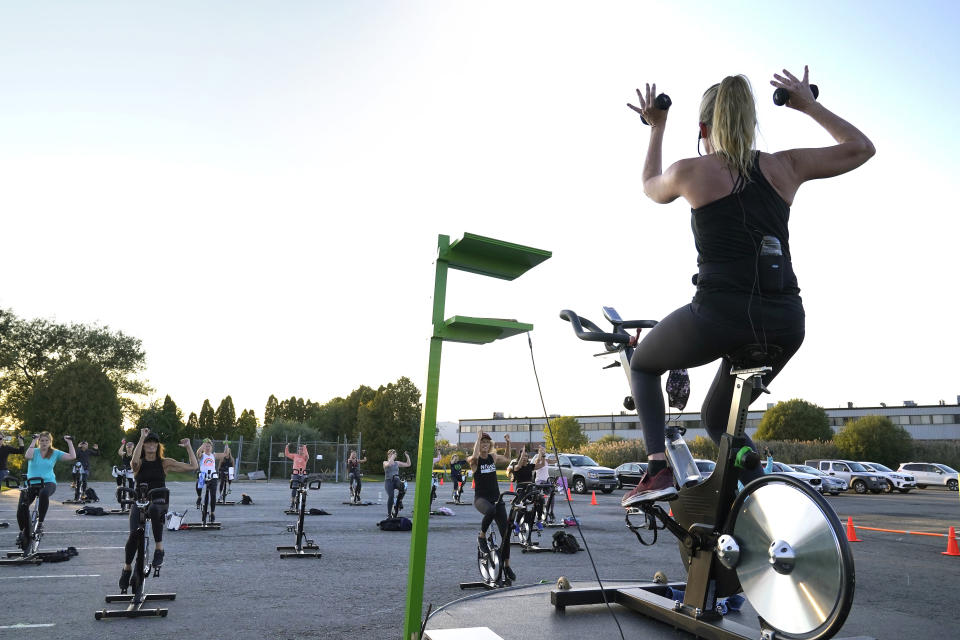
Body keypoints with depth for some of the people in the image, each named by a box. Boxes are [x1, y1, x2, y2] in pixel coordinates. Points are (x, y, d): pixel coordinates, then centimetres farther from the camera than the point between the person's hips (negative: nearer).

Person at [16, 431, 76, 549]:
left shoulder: (55, 453, 7)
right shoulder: (34, 451, 5)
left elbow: (72, 456, -1)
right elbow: (28, 456, -20)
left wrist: (69, 441, -1)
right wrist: (34, 441, -13)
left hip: (48, 483, -1)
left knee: (44, 493, -38)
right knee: (22, 507, -15)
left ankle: (40, 522, -23)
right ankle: (23, 532, 13)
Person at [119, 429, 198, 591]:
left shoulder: (165, 463, 7)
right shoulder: (139, 464, 5)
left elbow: (193, 466, 3)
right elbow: (134, 460, -23)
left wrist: (188, 447, -2)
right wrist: (142, 437, -24)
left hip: (159, 503, -1)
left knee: (153, 509, -39)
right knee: (134, 534, -21)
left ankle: (159, 547, -27)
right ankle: (127, 567, 8)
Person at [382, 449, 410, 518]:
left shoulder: (397, 463, 14)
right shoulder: (385, 462, 3)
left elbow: (408, 464, 13)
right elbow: (388, 464, -23)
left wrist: (407, 456, 2)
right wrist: (392, 457, -22)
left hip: (396, 480, 3)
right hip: (388, 481, -3)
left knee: (403, 488, -32)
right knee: (391, 496, -23)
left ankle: (399, 500, -4)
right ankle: (389, 514, -5)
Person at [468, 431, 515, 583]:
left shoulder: (493, 457, 9)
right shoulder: (474, 460, -5)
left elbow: (507, 460, 26)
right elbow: (475, 456, -30)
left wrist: (508, 443, 13)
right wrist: (478, 438, -20)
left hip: (496, 498, 5)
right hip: (481, 498, -5)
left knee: (506, 533, 0)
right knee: (490, 510, -41)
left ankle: (506, 566, 17)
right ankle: (481, 536, -14)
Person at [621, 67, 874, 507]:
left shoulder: (689, 171, 3)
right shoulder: (785, 166, 11)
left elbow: (650, 187, 28)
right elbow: (861, 148, 27)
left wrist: (657, 128, 38)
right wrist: (810, 106, 32)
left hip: (720, 313, -5)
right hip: (785, 322, 5)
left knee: (642, 364, 24)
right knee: (719, 418, 27)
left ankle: (659, 469, 7)